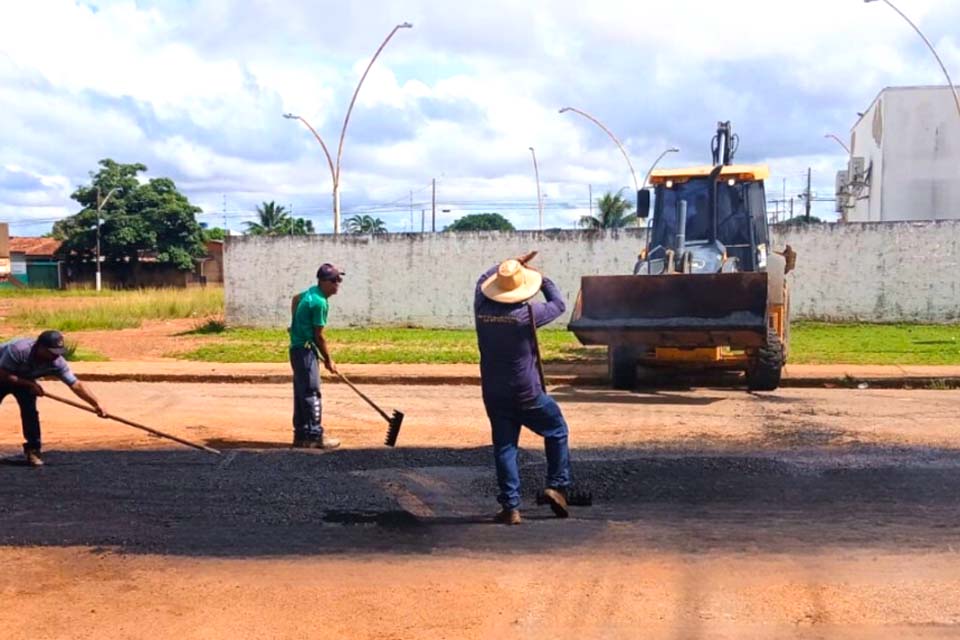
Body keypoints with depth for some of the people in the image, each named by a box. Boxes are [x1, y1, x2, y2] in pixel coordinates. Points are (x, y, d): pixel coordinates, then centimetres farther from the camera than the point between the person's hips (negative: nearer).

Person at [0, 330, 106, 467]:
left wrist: (97, 405, -40)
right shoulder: (19, 349, -40)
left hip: (23, 379, 3)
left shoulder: (57, 363, -29)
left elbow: (76, 385, -31)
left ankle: (33, 449, -2)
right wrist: (29, 384, -36)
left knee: (29, 410, -14)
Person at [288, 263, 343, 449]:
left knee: (301, 393, 12)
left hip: (298, 348, 10)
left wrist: (298, 323, 28)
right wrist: (328, 360, -4)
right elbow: (318, 336, -15)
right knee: (311, 394, -7)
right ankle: (315, 436, -5)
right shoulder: (320, 302, -19)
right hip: (305, 350, -10)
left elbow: (296, 298, 32)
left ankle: (301, 435, 17)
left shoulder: (310, 292, 9)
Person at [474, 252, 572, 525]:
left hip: (493, 394, 3)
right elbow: (558, 304, 2)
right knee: (556, 431, 18)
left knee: (504, 446, 8)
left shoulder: (482, 309, -6)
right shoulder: (527, 314, -17)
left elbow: (483, 280, 16)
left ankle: (510, 506, 6)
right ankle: (557, 485, 13)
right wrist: (543, 279, 13)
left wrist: (512, 263, 21)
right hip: (527, 394, -3)